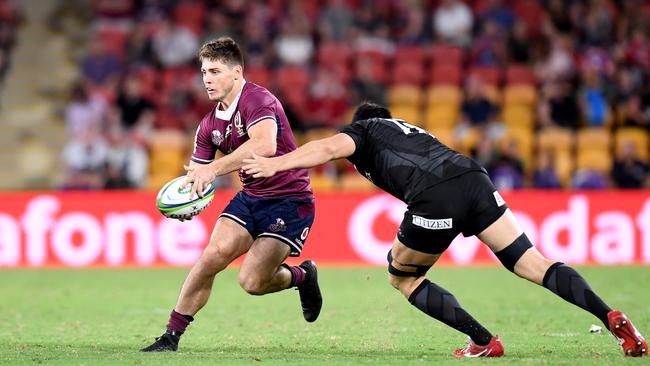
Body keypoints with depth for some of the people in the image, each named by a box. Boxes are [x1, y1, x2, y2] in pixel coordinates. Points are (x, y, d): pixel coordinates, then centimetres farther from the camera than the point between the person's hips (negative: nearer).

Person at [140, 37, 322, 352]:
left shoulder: (258, 100, -19)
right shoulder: (210, 124, 6)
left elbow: (265, 145, -39)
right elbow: (196, 173, 10)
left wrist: (213, 168, -43)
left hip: (289, 199, -7)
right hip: (250, 197, 7)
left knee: (252, 281, -16)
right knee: (213, 255, -15)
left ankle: (302, 276, 16)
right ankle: (171, 335, -6)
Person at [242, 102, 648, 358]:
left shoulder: (362, 131, 22)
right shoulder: (409, 129, 42)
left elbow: (329, 147, 2)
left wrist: (275, 164, 0)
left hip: (435, 197, -6)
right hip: (474, 177, 6)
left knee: (403, 277, 16)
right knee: (533, 263, 5)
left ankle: (483, 342, 7)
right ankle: (611, 317, -11)